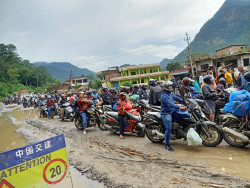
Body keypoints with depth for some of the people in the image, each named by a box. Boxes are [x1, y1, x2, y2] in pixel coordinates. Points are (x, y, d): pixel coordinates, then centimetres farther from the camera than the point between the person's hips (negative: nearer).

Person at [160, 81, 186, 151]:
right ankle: (167, 145, -1)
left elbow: (176, 98, 21)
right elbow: (170, 104, -30)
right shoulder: (164, 96, -19)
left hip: (171, 112, 10)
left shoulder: (170, 94, 13)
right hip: (166, 113, -10)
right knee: (168, 129, -10)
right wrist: (180, 107, -36)